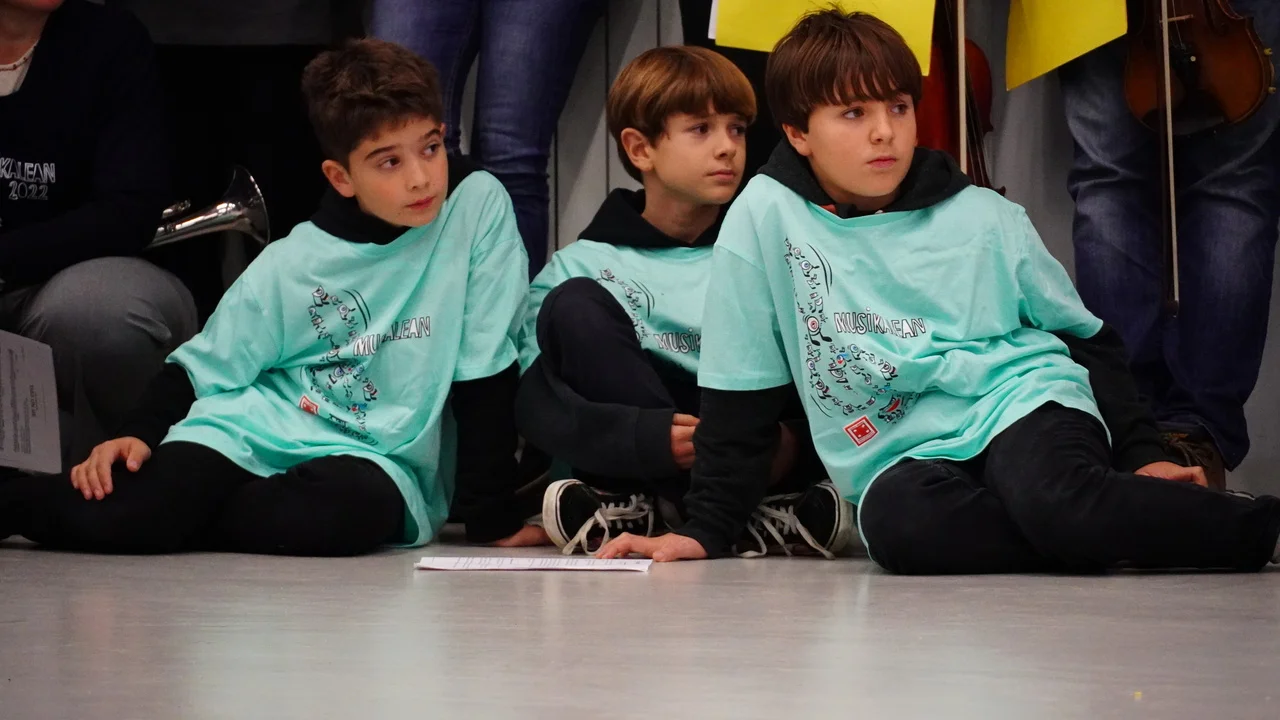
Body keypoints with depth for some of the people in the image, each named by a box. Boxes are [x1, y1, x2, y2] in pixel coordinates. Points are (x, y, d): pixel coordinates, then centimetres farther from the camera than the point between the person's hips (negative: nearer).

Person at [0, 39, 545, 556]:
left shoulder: (479, 206, -7)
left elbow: (485, 370, -5)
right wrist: (139, 435, -9)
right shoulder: (290, 265, -1)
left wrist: (491, 516, -5)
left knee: (355, 507, -38)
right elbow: (206, 367, 9)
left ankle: (168, 517, -14)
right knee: (106, 515, -28)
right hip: (254, 436, 0)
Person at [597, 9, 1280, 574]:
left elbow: (1088, 339, 15)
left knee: (1054, 500, -37)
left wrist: (1140, 454, 3)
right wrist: (705, 530, 2)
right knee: (897, 521, -38)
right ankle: (1110, 535, -25)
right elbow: (739, 397, 6)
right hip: (901, 455, 0)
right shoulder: (765, 219, 0)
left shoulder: (986, 218, 5)